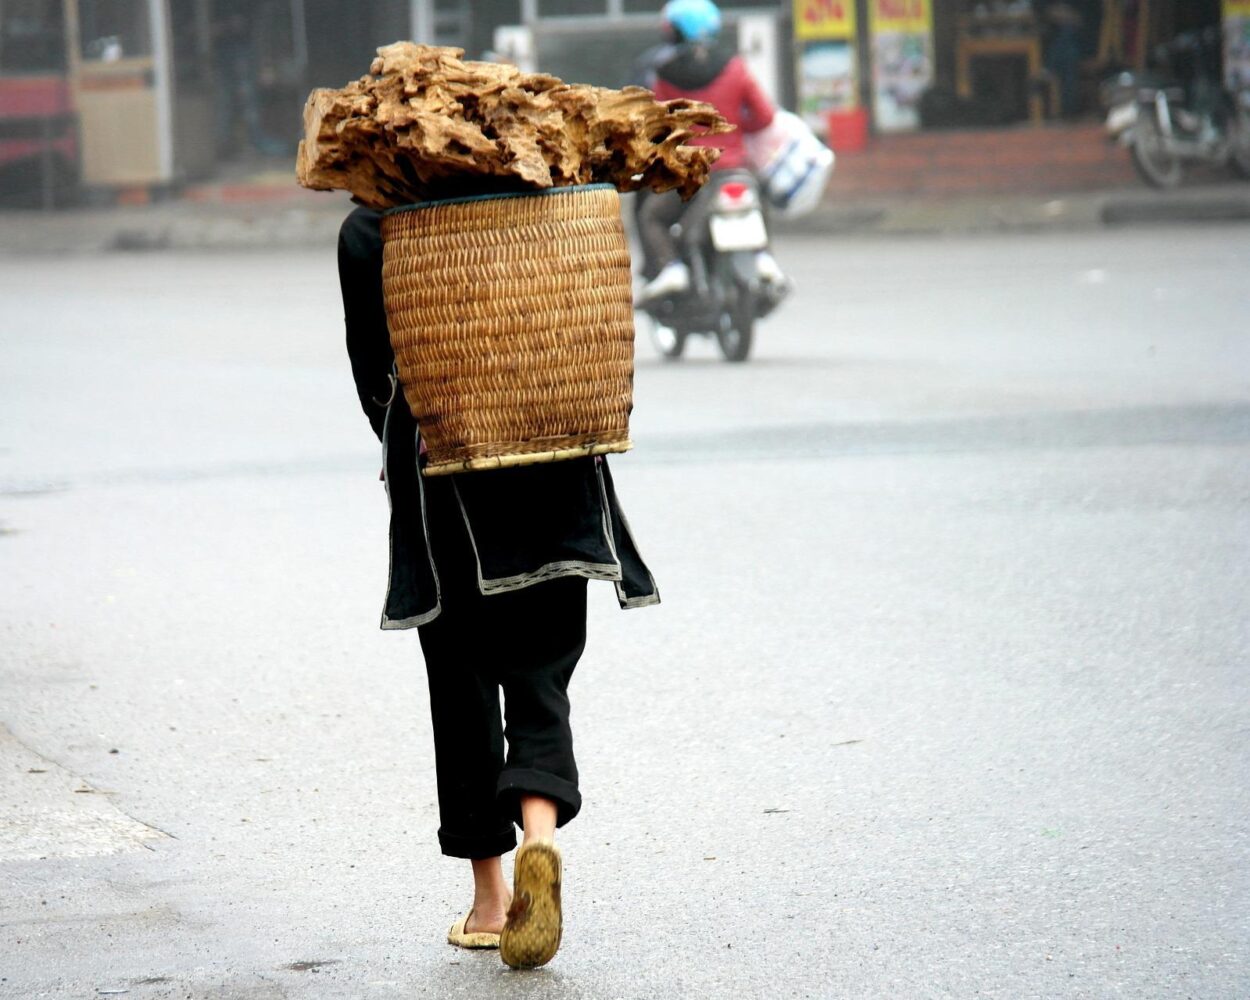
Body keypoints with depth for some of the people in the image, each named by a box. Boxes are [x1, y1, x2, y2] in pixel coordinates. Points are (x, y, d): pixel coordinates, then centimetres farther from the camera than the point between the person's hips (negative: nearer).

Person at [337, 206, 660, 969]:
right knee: (539, 675, 5)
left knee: (463, 683, 10)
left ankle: (490, 897, 12)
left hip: (441, 477, -1)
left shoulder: (368, 230, 1)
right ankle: (539, 832, -24)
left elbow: (372, 365, 2)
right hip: (558, 474, 1)